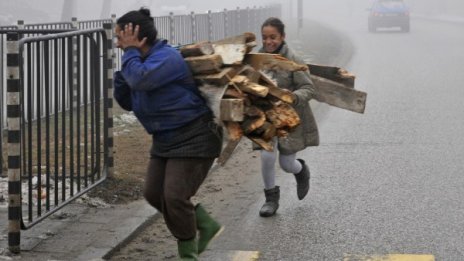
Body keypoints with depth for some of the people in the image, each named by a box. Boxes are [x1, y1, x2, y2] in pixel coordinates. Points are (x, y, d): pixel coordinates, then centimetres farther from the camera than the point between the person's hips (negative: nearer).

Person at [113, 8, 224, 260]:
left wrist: (131, 52, -20)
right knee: (154, 193, 7)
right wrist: (121, 73, -3)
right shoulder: (144, 60, 8)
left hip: (193, 138, -10)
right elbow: (127, 102, 11)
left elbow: (140, 79, -36)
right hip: (166, 140, 10)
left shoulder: (167, 57, -21)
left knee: (174, 196, -11)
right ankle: (207, 225, 23)